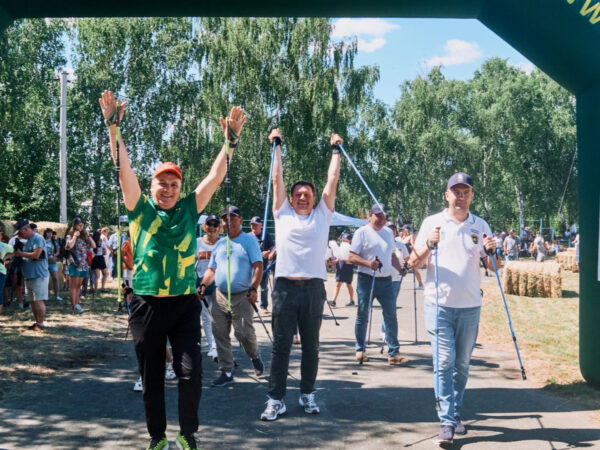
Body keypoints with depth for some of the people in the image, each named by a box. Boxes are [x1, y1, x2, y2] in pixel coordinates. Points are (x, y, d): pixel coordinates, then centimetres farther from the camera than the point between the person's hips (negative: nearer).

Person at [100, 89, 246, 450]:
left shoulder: (190, 209, 5)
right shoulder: (140, 209, 2)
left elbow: (217, 175, -1)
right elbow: (124, 168, -6)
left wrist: (231, 139, -10)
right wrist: (113, 128, -15)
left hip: (184, 303, 0)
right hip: (146, 304, 0)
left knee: (191, 371, -7)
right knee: (152, 377, 9)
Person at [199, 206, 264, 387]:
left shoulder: (249, 240, 1)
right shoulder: (219, 244, 17)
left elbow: (258, 266, -6)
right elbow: (211, 269, 20)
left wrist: (253, 289, -17)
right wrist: (203, 286, 3)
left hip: (242, 297, -5)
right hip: (219, 296, 5)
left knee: (244, 333, -9)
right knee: (220, 335, 3)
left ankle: (255, 357, 22)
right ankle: (226, 372, 12)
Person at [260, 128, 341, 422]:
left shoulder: (322, 215, 11)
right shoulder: (283, 213, 10)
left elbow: (332, 180, 12)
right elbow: (277, 178, 11)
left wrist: (335, 149, 17)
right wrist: (276, 145, 15)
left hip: (313, 287, 1)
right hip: (285, 286, -1)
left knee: (311, 346, 10)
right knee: (281, 346, 2)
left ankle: (307, 394, 22)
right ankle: (276, 399, 5)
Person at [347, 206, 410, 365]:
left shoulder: (389, 232, 16)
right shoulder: (362, 232, -3)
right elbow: (352, 257, -7)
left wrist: (400, 268, 6)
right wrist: (368, 263, -23)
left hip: (386, 281, 5)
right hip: (366, 280, -5)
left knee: (391, 316, -1)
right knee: (362, 316, 5)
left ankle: (393, 353, 1)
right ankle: (360, 350, 19)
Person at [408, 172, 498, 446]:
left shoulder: (480, 226, 8)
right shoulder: (432, 223, 1)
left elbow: (492, 268, 9)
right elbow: (413, 263, -2)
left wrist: (491, 252, -12)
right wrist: (429, 245, -20)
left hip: (470, 306, 3)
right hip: (439, 304, -2)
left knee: (462, 363, 11)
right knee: (444, 362, -7)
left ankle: (455, 412, 26)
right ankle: (446, 422, -5)